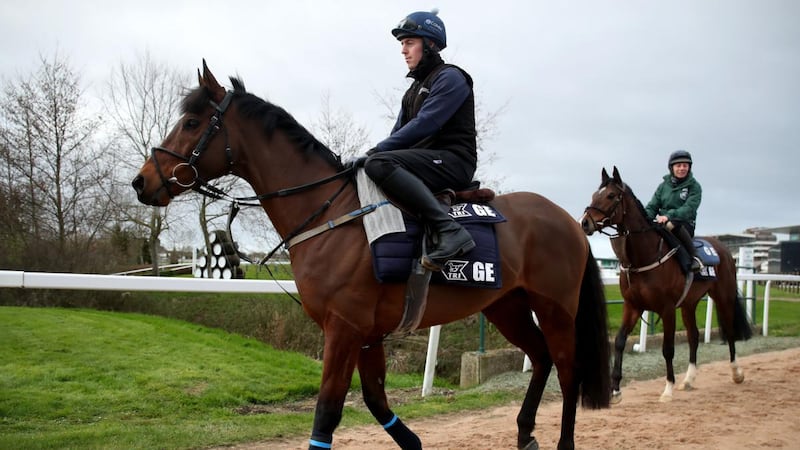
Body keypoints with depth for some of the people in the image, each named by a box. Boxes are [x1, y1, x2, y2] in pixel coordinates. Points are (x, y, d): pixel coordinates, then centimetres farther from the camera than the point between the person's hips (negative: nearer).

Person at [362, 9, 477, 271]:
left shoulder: (449, 78, -5)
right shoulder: (415, 89, 23)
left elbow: (424, 124, -17)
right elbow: (400, 132, 20)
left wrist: (378, 150, -18)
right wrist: (375, 153, 1)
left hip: (453, 161, -10)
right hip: (426, 162, 10)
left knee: (379, 164, -31)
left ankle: (448, 231, -38)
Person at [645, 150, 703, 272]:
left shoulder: (694, 186, 1)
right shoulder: (664, 185, 14)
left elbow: (689, 208, -14)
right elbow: (652, 206, 9)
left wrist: (669, 216, -29)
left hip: (685, 225, -4)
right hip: (662, 223, 4)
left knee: (672, 225, -40)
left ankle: (694, 257, -28)